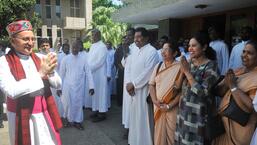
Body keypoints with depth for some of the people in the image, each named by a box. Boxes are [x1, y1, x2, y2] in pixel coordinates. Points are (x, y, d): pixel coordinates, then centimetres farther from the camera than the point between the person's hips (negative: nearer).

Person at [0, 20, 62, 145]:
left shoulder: (39, 58, 3)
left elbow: (57, 84, 2)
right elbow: (12, 91, -23)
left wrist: (50, 71, -18)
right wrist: (40, 74, -22)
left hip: (44, 113, 4)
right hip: (22, 117, -4)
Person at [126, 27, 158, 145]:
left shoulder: (152, 51, -12)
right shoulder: (135, 52, 13)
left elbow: (148, 72, -19)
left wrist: (133, 84, -13)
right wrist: (130, 84, -1)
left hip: (144, 90, -8)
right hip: (134, 90, 8)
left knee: (143, 117, 0)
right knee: (135, 116, 15)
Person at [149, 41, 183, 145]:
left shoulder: (179, 68, -11)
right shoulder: (158, 66, 5)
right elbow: (151, 84, 7)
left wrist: (169, 105, -14)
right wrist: (154, 100, -8)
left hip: (173, 108, -4)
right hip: (158, 107, 4)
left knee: (172, 135, 7)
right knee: (159, 133, 14)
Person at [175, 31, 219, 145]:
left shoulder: (211, 66, -15)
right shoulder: (190, 62, 4)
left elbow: (202, 92, -23)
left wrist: (187, 72, -22)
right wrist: (183, 71, -4)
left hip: (198, 115, -6)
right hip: (184, 111, 6)